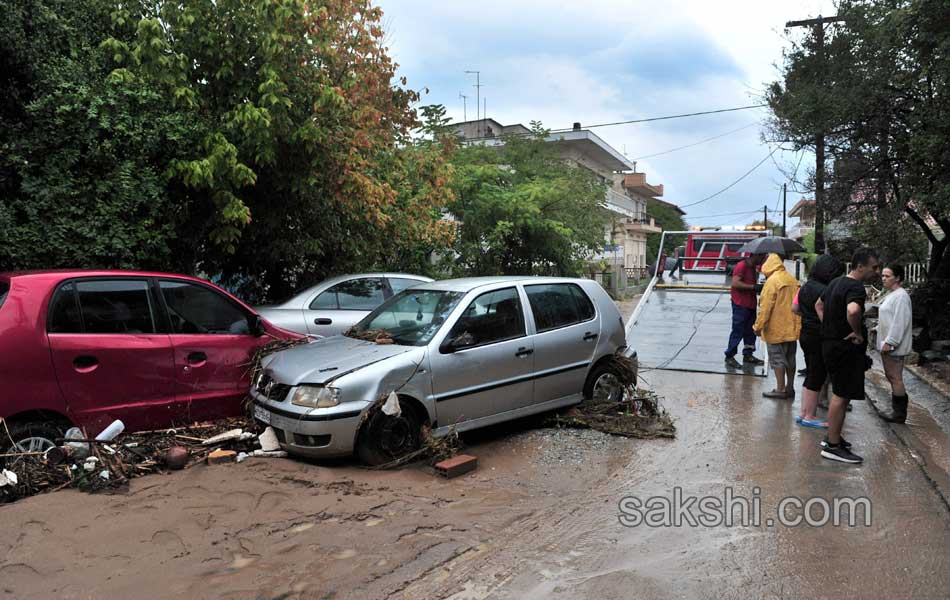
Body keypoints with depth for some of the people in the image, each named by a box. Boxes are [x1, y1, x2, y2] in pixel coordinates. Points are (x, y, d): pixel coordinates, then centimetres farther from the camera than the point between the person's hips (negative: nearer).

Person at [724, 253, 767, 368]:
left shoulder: (753, 267, 13)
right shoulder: (742, 265, -15)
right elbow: (735, 283, -25)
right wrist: (753, 286, -24)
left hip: (751, 304, 9)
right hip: (740, 305, -9)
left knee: (750, 331, 13)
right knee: (738, 331, -4)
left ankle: (748, 355, 23)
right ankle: (729, 357, 3)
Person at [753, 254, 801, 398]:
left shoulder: (772, 281, -15)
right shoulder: (793, 280, 8)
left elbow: (765, 307, -18)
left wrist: (759, 326, -12)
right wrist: (796, 324, 19)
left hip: (776, 329, -8)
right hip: (792, 328, 8)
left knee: (777, 359, 0)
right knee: (790, 359, 14)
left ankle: (780, 389, 3)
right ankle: (790, 388, 22)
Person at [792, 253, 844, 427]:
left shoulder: (805, 287, 7)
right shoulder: (824, 291, -19)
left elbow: (795, 308, 15)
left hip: (805, 333, 9)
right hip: (819, 337, -8)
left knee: (811, 375, 17)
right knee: (817, 376, 2)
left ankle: (803, 413, 23)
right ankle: (809, 417, 10)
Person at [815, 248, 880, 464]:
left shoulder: (836, 282, 12)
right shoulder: (856, 287, -18)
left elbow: (819, 305, 27)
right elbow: (852, 310, -40)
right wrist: (858, 333, -23)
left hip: (831, 343, 10)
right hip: (845, 348, -10)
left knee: (839, 394, 19)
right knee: (841, 396, -3)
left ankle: (833, 437, 30)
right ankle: (833, 446, 3)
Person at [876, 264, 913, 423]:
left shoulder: (901, 296, -16)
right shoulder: (891, 294, 16)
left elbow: (899, 322, -22)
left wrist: (889, 342, -22)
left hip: (893, 346, -10)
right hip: (887, 343, 10)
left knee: (895, 378, -4)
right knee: (891, 376, 15)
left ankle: (899, 414, 4)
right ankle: (897, 410, 24)